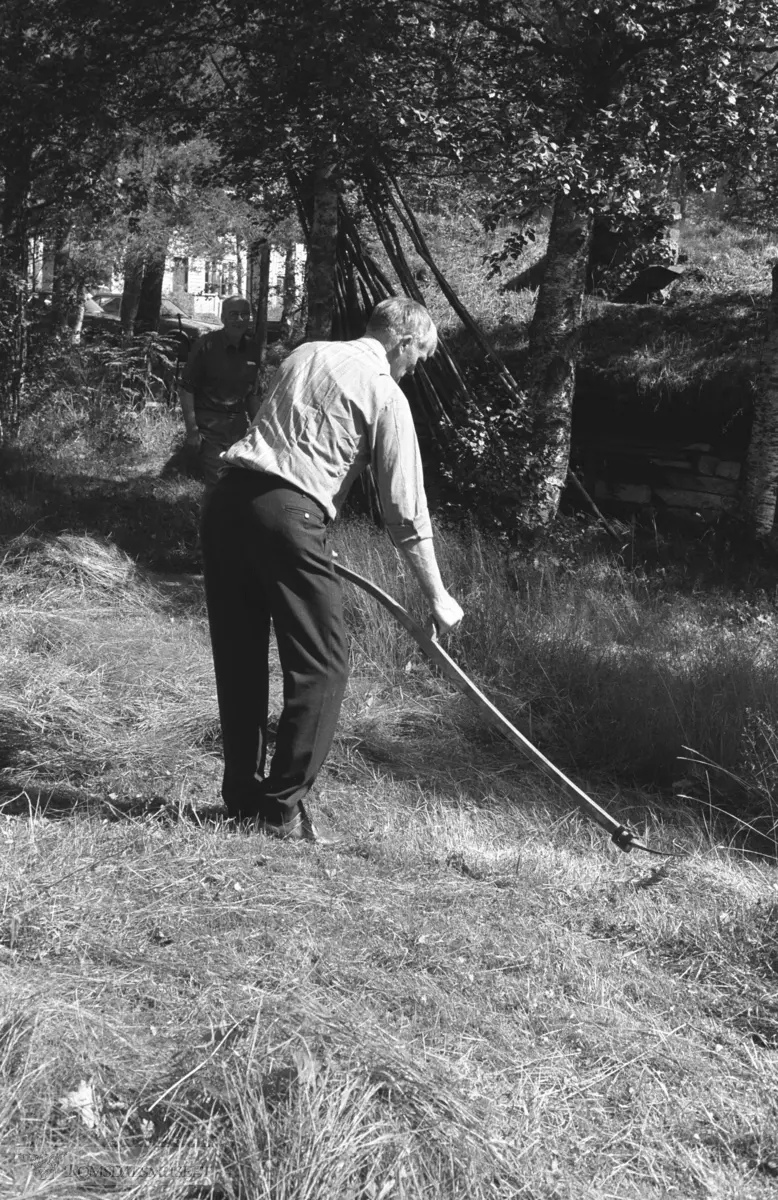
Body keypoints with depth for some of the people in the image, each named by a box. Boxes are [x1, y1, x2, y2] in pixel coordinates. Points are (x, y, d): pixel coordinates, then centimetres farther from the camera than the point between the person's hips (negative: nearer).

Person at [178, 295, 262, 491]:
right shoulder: (206, 344, -9)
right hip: (209, 424, -5)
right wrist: (192, 430, -13)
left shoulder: (252, 348, 6)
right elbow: (186, 389, -8)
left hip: (239, 425, 5)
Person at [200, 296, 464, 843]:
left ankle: (243, 797, 21)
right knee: (321, 664, 2)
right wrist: (437, 596, 8)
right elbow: (406, 507, 1)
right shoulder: (386, 395, 3)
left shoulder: (307, 353, 22)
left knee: (240, 659, 13)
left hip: (228, 498, 7)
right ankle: (283, 808, 1)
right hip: (288, 515, -7)